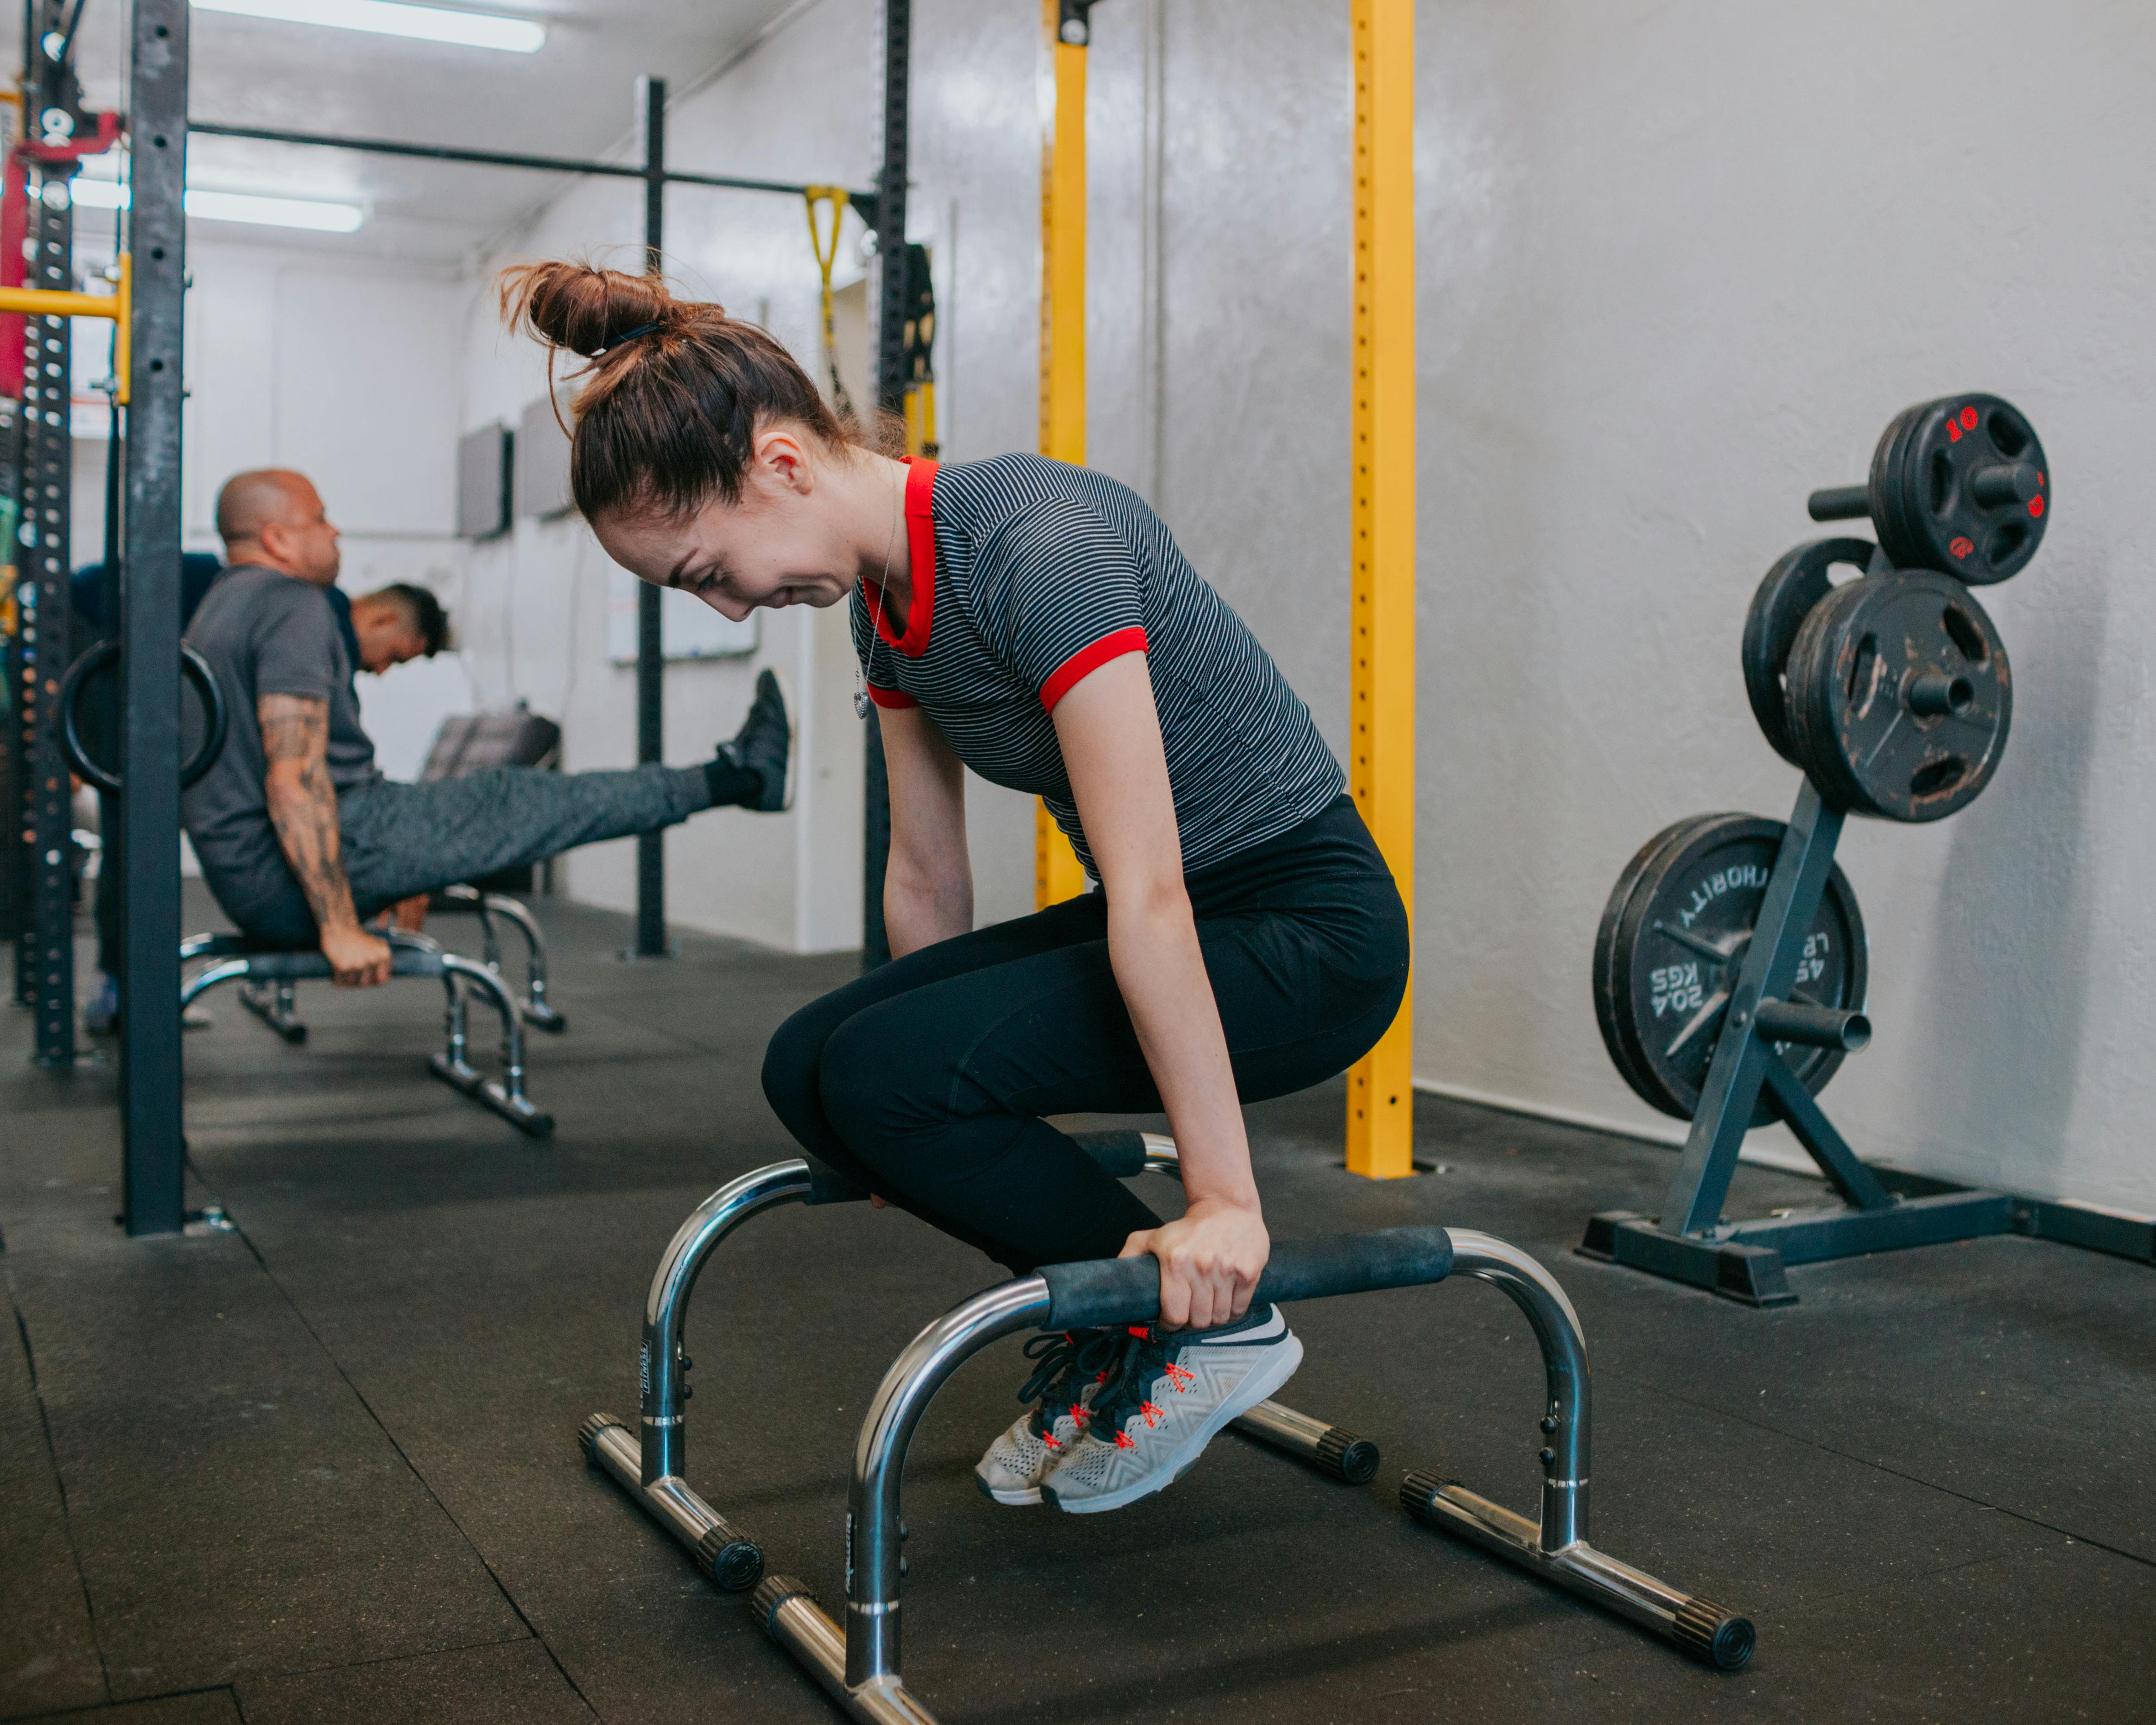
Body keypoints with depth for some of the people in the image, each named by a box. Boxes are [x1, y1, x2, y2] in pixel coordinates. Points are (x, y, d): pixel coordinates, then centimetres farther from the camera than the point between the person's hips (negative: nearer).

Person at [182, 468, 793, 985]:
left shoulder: (221, 609, 19)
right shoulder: (293, 606, -16)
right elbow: (295, 779, -26)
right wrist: (340, 928, -26)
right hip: (294, 879, -11)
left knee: (499, 799, 19)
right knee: (514, 803, -1)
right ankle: (734, 778, 11)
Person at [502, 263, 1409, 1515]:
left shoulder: (1041, 547, -27)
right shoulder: (885, 599, 1)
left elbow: (1152, 898, -29)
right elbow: (929, 879, 11)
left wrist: (1225, 1204, -25)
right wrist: (922, 1124, 21)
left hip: (1309, 932, -8)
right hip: (1180, 922, 8)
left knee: (884, 1074, -21)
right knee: (812, 1068, -3)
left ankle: (1207, 1323, -2)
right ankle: (1110, 1317, 11)